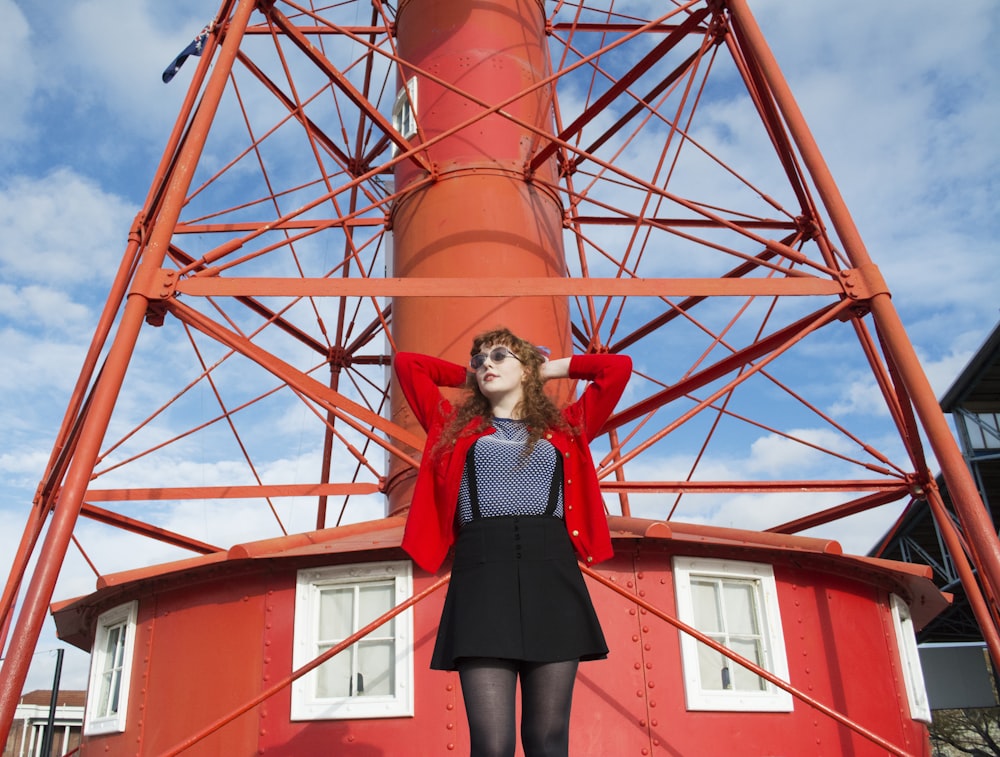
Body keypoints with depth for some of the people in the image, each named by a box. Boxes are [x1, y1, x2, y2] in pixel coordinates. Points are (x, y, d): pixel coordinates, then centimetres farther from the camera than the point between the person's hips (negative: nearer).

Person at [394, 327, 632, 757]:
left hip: (552, 573, 1)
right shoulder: (456, 428, 20)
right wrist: (468, 377, 31)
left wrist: (552, 368, 29)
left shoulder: (563, 428, 20)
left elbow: (619, 367, 20)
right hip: (482, 574, -1)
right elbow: (406, 363, 23)